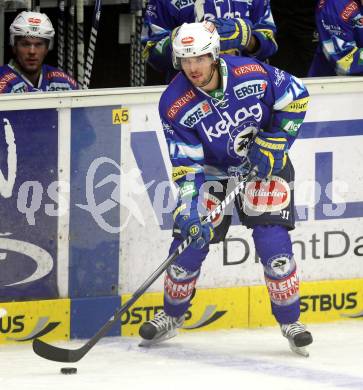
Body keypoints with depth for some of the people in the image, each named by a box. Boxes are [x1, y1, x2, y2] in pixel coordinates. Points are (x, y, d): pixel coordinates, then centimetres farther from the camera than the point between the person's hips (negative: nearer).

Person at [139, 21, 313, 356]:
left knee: (271, 238, -14)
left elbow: (296, 96, -8)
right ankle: (172, 316, 21)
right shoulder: (175, 105, -21)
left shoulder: (251, 73, -24)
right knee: (191, 237, -3)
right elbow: (186, 164, -20)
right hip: (212, 170, 1)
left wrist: (273, 142, -15)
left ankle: (290, 321, 1)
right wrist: (190, 210, -32)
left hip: (265, 163, -1)